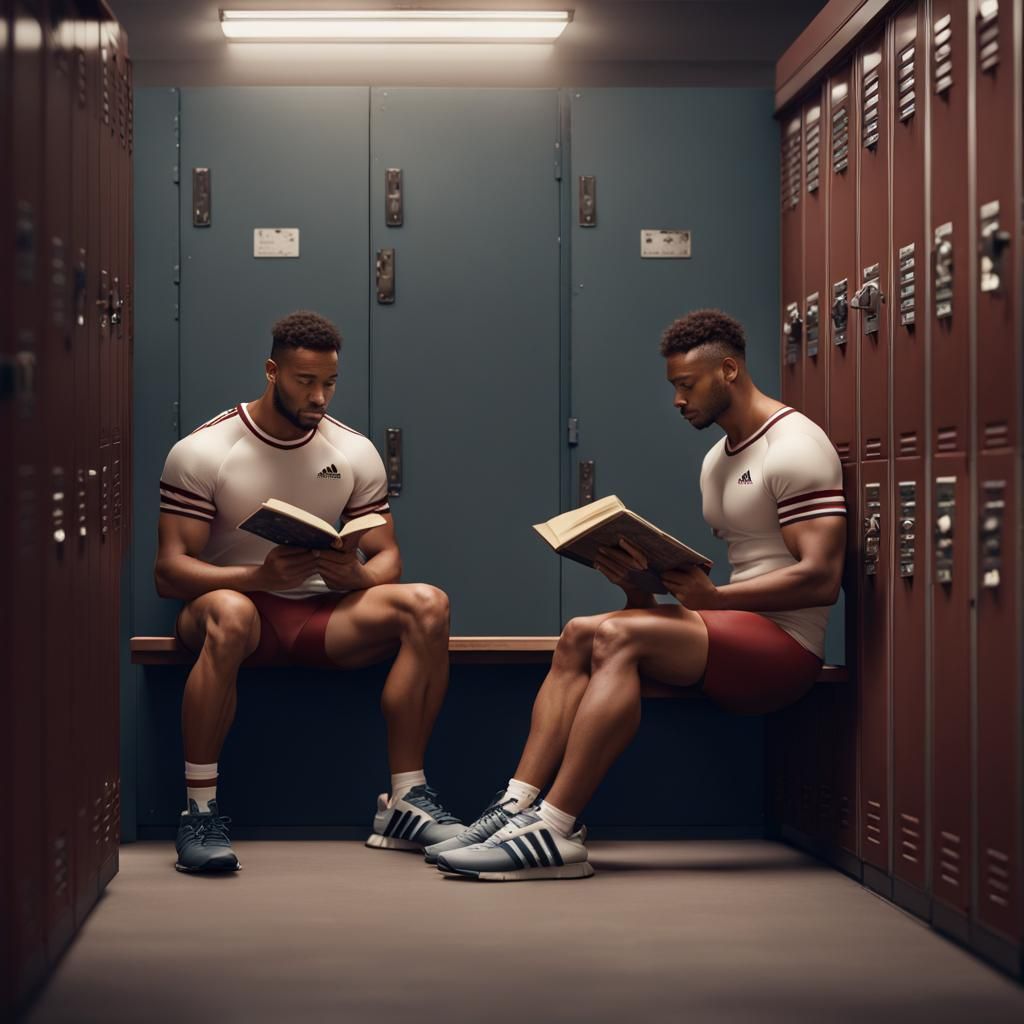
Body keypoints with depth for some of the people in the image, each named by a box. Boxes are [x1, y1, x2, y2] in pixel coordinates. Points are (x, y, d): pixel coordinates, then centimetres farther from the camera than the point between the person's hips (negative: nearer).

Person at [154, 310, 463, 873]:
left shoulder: (354, 451, 7)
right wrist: (259, 577, -29)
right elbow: (169, 572, -11)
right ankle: (200, 811, -33)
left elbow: (387, 556, 7)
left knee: (427, 604, -24)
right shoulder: (200, 452, -5)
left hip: (322, 615, 4)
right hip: (238, 601, -4)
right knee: (229, 614, -41)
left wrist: (357, 576, -20)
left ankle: (406, 801, -23)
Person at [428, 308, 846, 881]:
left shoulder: (795, 447, -9)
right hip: (737, 640, 9)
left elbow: (820, 579, -19)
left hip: (785, 642, -9)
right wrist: (649, 586, 1)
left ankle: (555, 832, -32)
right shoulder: (719, 459, 21)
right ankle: (517, 806, -21)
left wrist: (714, 596, -22)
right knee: (580, 635, -8)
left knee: (620, 636, -27)